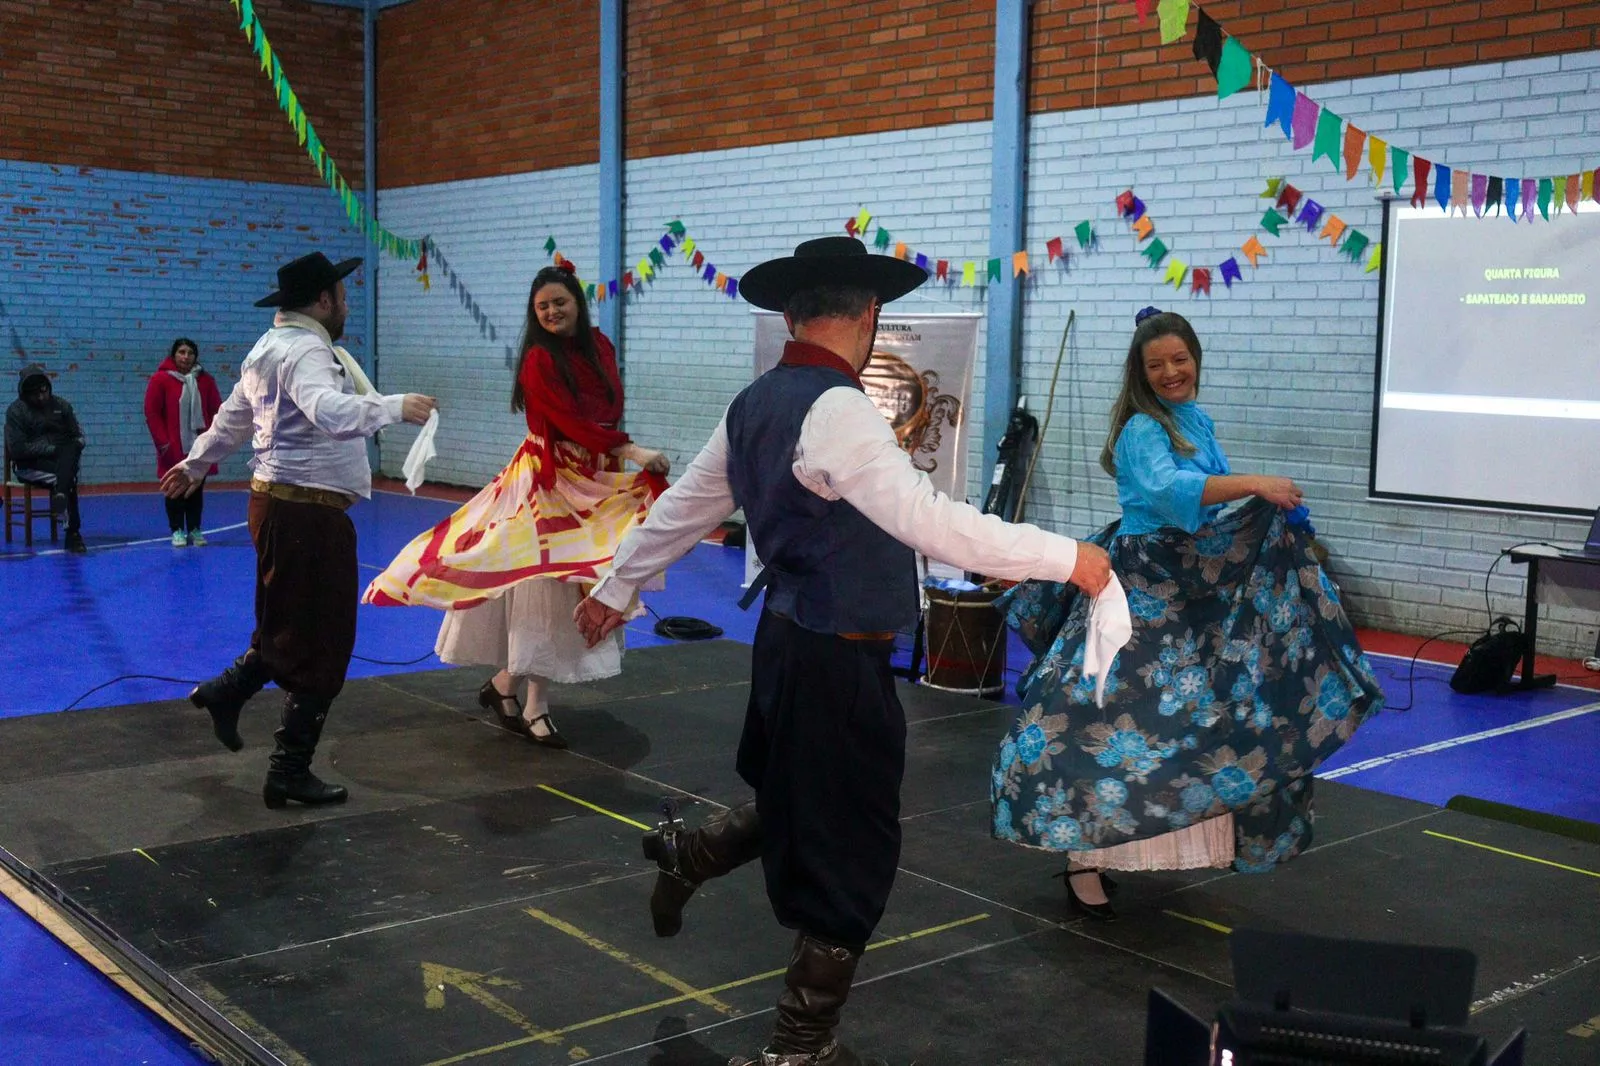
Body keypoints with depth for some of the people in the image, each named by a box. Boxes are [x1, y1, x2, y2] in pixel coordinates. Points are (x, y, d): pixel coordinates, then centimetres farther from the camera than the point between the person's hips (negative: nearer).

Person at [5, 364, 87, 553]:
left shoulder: (61, 405, 11)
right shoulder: (16, 410, 0)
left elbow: (77, 436, 15)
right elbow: (16, 449, -9)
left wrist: (71, 449, -9)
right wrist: (50, 449, -17)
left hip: (64, 458, 3)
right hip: (31, 464, -3)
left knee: (73, 448, -34)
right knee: (69, 478, -33)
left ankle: (60, 493, -54)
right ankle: (73, 534, -37)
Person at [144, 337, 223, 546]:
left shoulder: (205, 380, 4)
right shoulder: (160, 379, -5)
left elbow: (216, 411, 7)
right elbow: (152, 413, -5)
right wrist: (163, 443, -10)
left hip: (200, 448, 2)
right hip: (173, 449, -2)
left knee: (197, 489, 7)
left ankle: (194, 529, 16)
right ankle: (177, 530, 13)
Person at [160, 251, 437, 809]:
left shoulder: (271, 349, 16)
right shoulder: (305, 352, -16)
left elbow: (232, 416, 30)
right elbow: (331, 412, -38)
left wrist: (195, 463, 42)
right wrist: (396, 406, -43)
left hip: (280, 504, 10)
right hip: (307, 512, -10)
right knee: (320, 643, -2)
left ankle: (226, 691, 33)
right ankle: (290, 772, 5)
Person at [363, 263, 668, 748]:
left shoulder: (600, 346, 9)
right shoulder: (539, 360, -12)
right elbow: (571, 422, -20)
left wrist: (621, 456, 4)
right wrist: (631, 450, -26)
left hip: (597, 480, 7)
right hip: (549, 483, -7)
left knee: (577, 592, 8)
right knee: (545, 589, -7)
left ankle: (506, 682, 21)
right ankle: (535, 708, 2)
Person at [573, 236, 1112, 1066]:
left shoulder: (757, 404, 7)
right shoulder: (837, 411, -22)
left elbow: (684, 506, 17)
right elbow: (931, 522, -29)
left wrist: (617, 586, 30)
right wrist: (1065, 557, -24)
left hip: (790, 638, 9)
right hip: (838, 660, -9)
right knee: (851, 851, 6)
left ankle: (688, 853, 45)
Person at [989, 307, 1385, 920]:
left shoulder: (1198, 420, 12)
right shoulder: (1142, 430, -14)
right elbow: (1168, 489, -34)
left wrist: (1270, 520, 10)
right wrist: (1253, 485, -41)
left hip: (1196, 589, 9)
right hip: (1142, 589, -9)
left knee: (1193, 722, 16)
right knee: (1118, 725, -12)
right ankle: (1085, 860, -6)